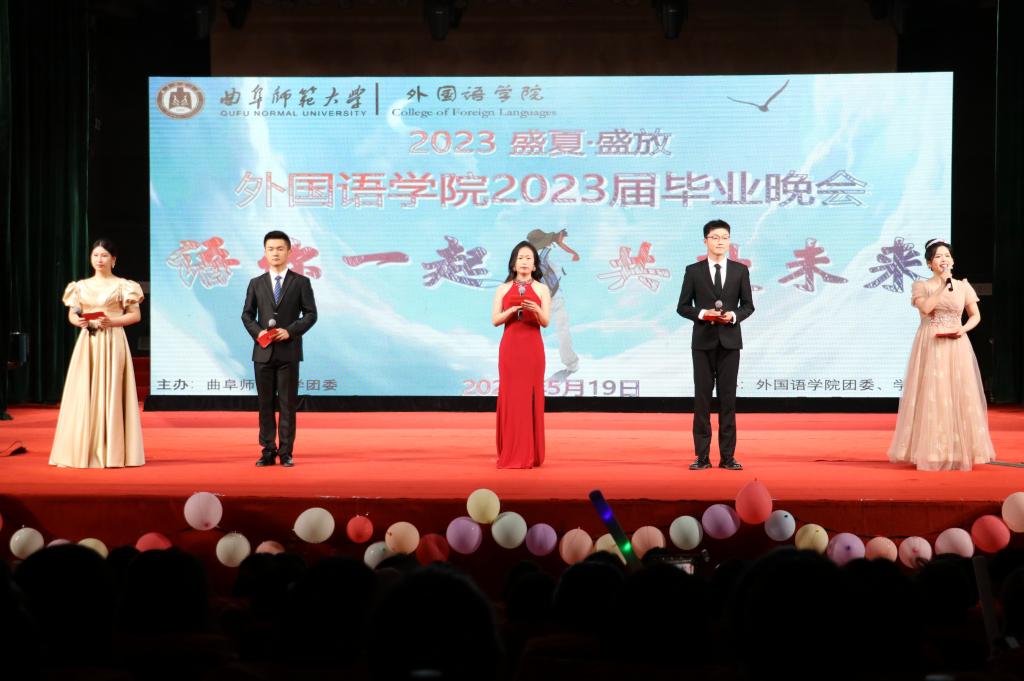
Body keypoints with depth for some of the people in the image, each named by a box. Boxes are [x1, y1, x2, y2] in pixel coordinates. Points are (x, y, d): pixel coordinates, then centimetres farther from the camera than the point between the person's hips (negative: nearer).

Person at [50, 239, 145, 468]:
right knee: (83, 394, -2)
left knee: (110, 393, -5)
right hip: (87, 342, 3)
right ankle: (84, 451, 2)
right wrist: (77, 320, -8)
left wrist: (112, 322, -15)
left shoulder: (122, 285, 2)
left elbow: (135, 315, -1)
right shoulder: (81, 286, 12)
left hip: (112, 342, -3)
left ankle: (111, 452, -2)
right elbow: (71, 313, 15)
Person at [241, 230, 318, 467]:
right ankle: (268, 451, 10)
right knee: (265, 404, 5)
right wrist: (257, 332, -10)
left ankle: (286, 452, 5)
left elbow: (310, 314, 0)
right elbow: (247, 315, 9)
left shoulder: (301, 282, 3)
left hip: (289, 351, -2)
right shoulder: (256, 283, 10)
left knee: (288, 404, 0)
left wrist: (290, 331, -14)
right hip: (263, 351, 2)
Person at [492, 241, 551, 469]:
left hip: (532, 348, 0)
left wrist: (535, 309, -24)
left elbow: (546, 322, -3)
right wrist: (513, 309, -17)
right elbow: (495, 320, 0)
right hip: (510, 347, 0)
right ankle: (510, 454, 2)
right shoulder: (503, 289, 7)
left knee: (531, 397, -1)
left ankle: (530, 454, 3)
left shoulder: (541, 289, 4)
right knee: (510, 396, -2)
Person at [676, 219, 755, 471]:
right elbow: (682, 306, 4)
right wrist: (702, 314, -14)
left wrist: (734, 315, -13)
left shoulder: (740, 270, 6)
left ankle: (727, 456, 6)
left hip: (730, 341, 1)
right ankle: (702, 456, 4)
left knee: (728, 397, 2)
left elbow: (748, 305, 7)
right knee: (702, 397, 0)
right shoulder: (693, 271, 3)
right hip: (703, 341, -1)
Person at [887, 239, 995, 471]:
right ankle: (931, 452, 1)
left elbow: (975, 315, 12)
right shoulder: (921, 285, 1)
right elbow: (925, 308, -17)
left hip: (956, 347, 2)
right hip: (930, 347, -2)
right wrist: (943, 285, -14)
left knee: (958, 395, 0)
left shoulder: (963, 286, 8)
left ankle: (959, 451, 8)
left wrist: (964, 329, -7)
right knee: (931, 396, -4)